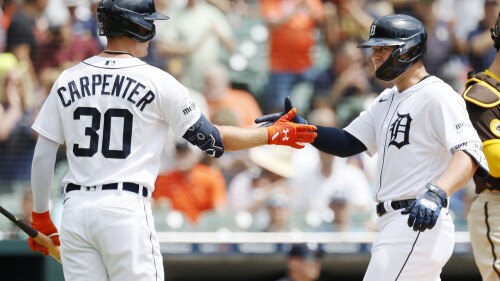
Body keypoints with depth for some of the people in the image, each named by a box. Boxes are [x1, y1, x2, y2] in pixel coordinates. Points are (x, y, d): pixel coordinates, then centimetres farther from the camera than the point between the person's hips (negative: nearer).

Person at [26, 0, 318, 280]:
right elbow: (210, 140, 2)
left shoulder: (67, 81, 8)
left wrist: (40, 215, 18)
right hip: (125, 208, -4)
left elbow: (42, 156, 8)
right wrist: (272, 135, 13)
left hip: (75, 208, 4)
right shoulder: (157, 81, -4)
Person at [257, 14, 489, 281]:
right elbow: (346, 143, 15)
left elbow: (469, 152, -23)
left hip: (419, 224, -10)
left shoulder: (437, 96, -11)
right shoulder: (387, 101, 19)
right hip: (393, 225, 10)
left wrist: (437, 193, -39)